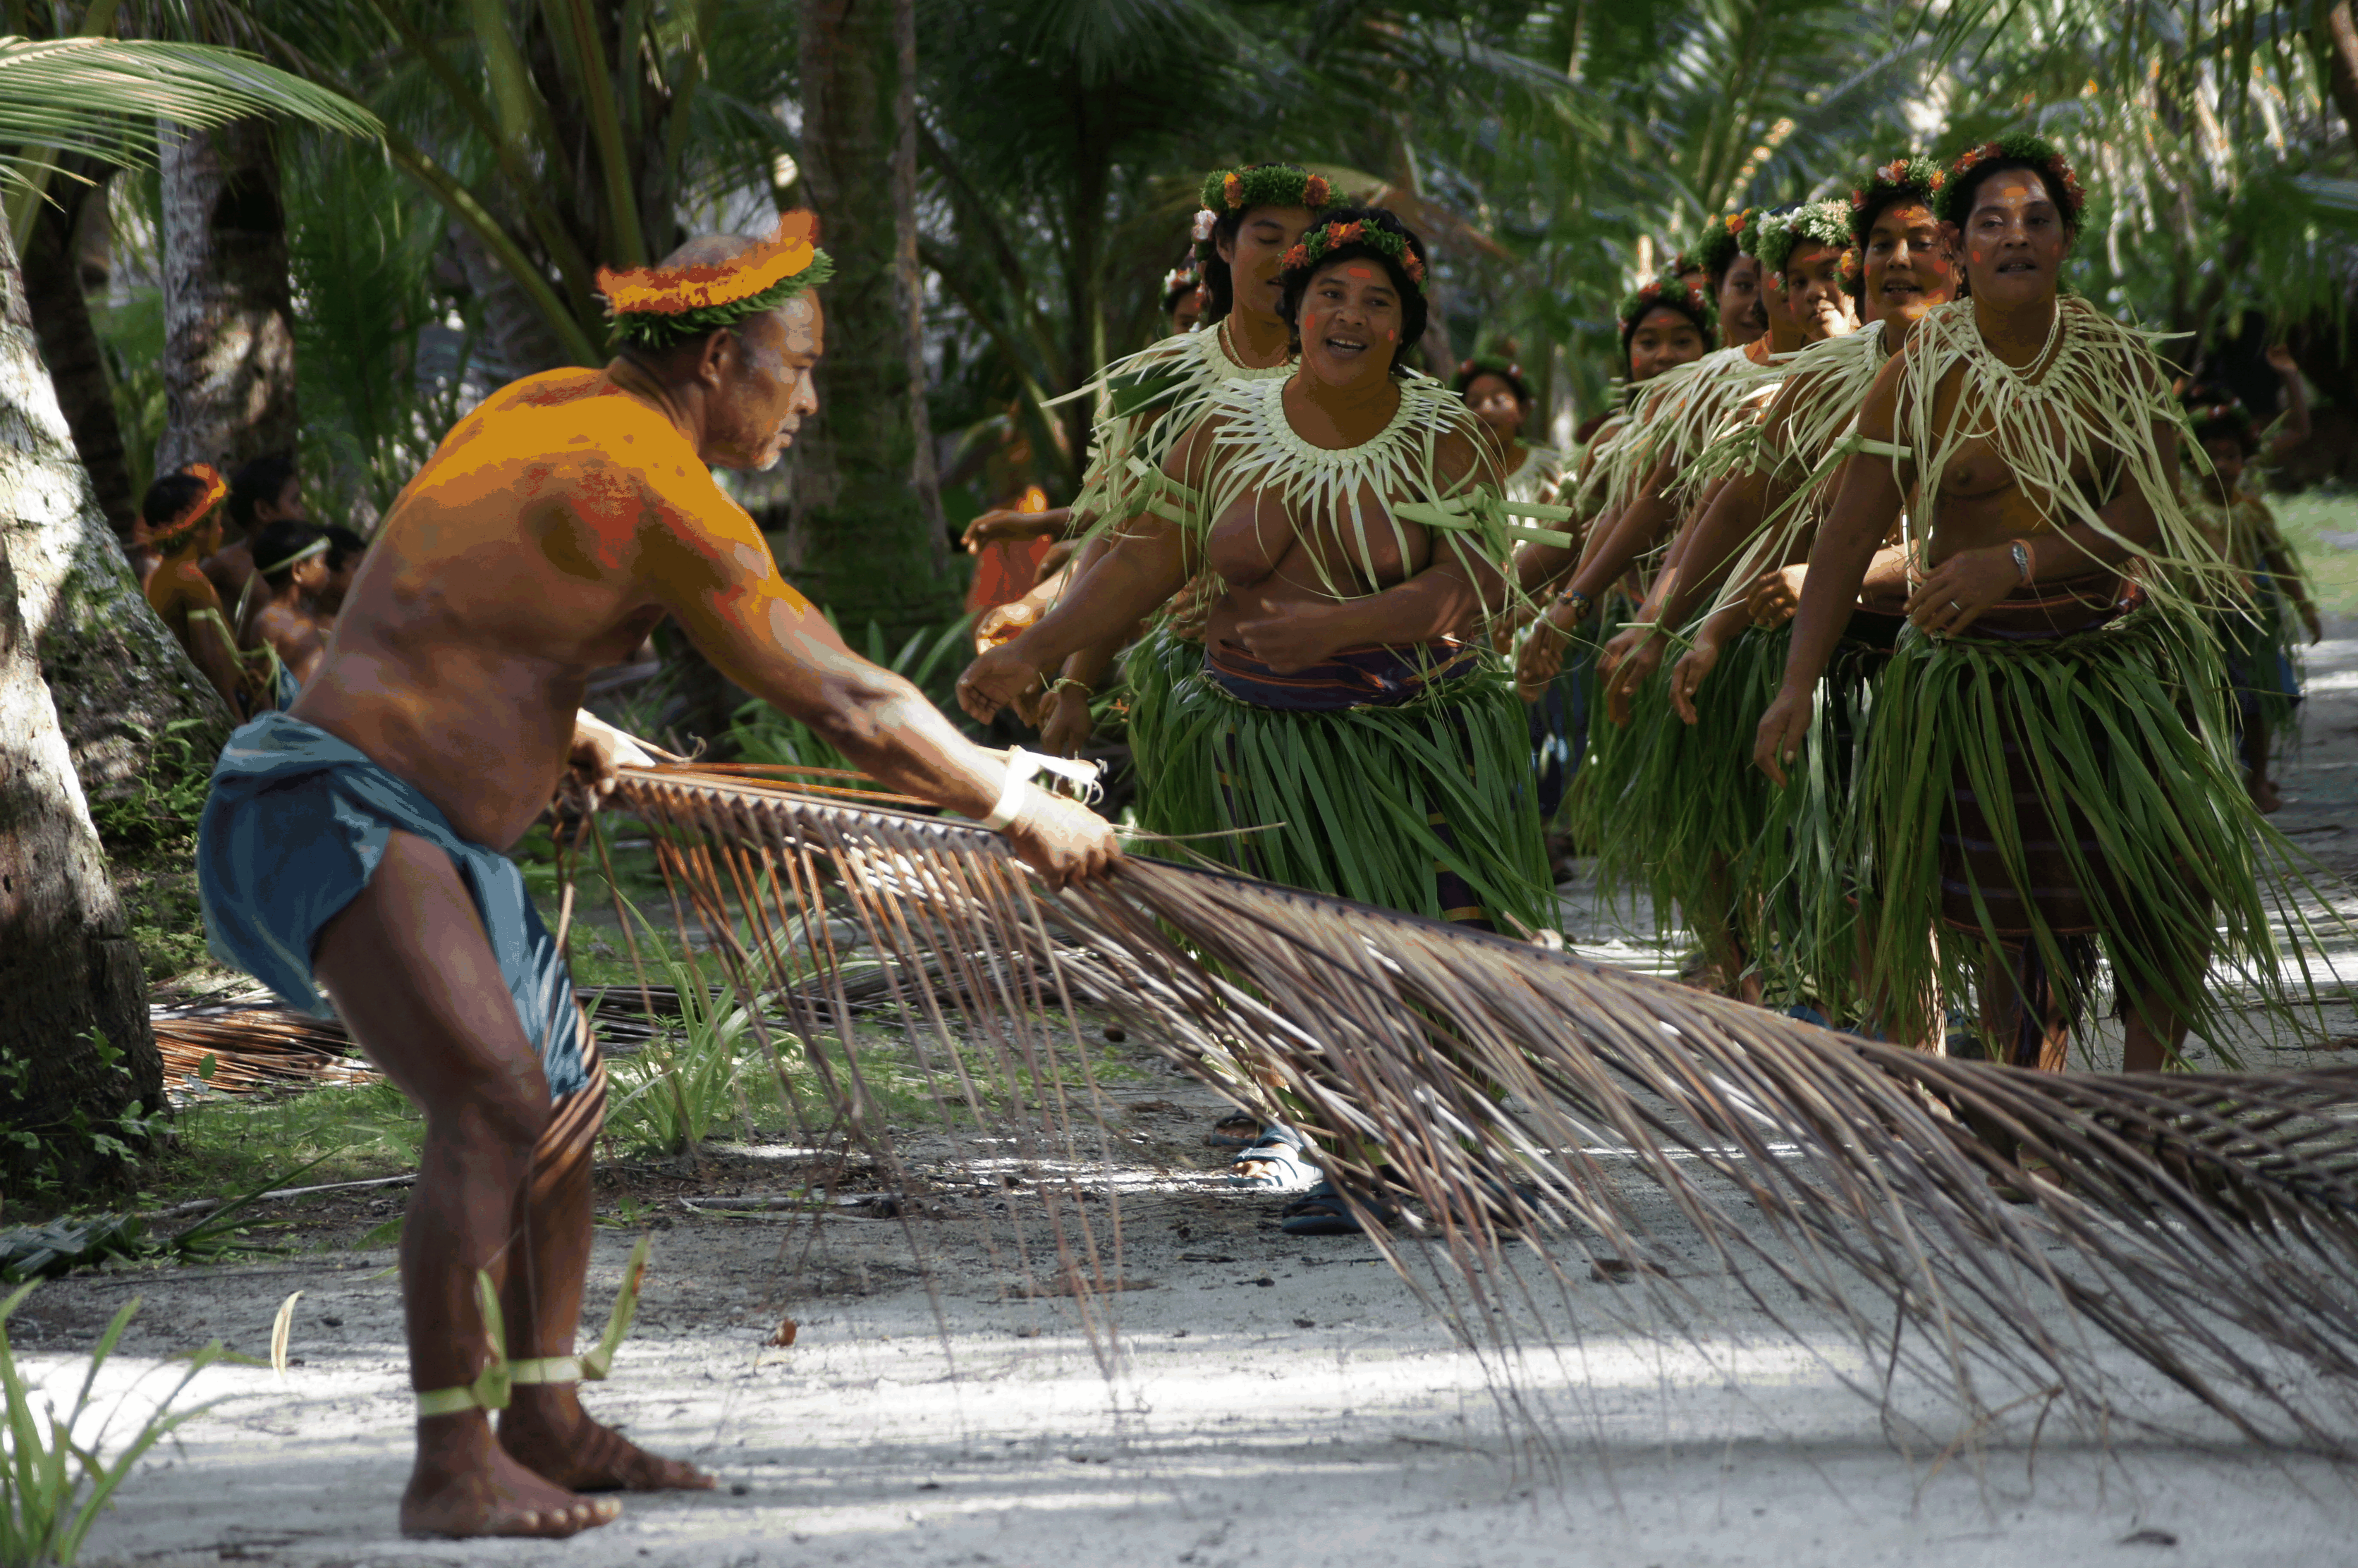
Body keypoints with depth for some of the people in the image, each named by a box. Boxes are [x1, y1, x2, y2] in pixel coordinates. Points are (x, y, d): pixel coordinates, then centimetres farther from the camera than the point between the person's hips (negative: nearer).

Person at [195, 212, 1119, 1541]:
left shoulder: (550, 408, 13)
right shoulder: (655, 490, -17)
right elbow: (847, 702, -16)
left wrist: (575, 735, 41)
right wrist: (1021, 809, -7)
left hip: (427, 829, 11)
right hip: (339, 813, -11)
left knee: (569, 1096, 17)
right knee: (497, 1099, -24)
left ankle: (548, 1421, 28)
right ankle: (453, 1467, -22)